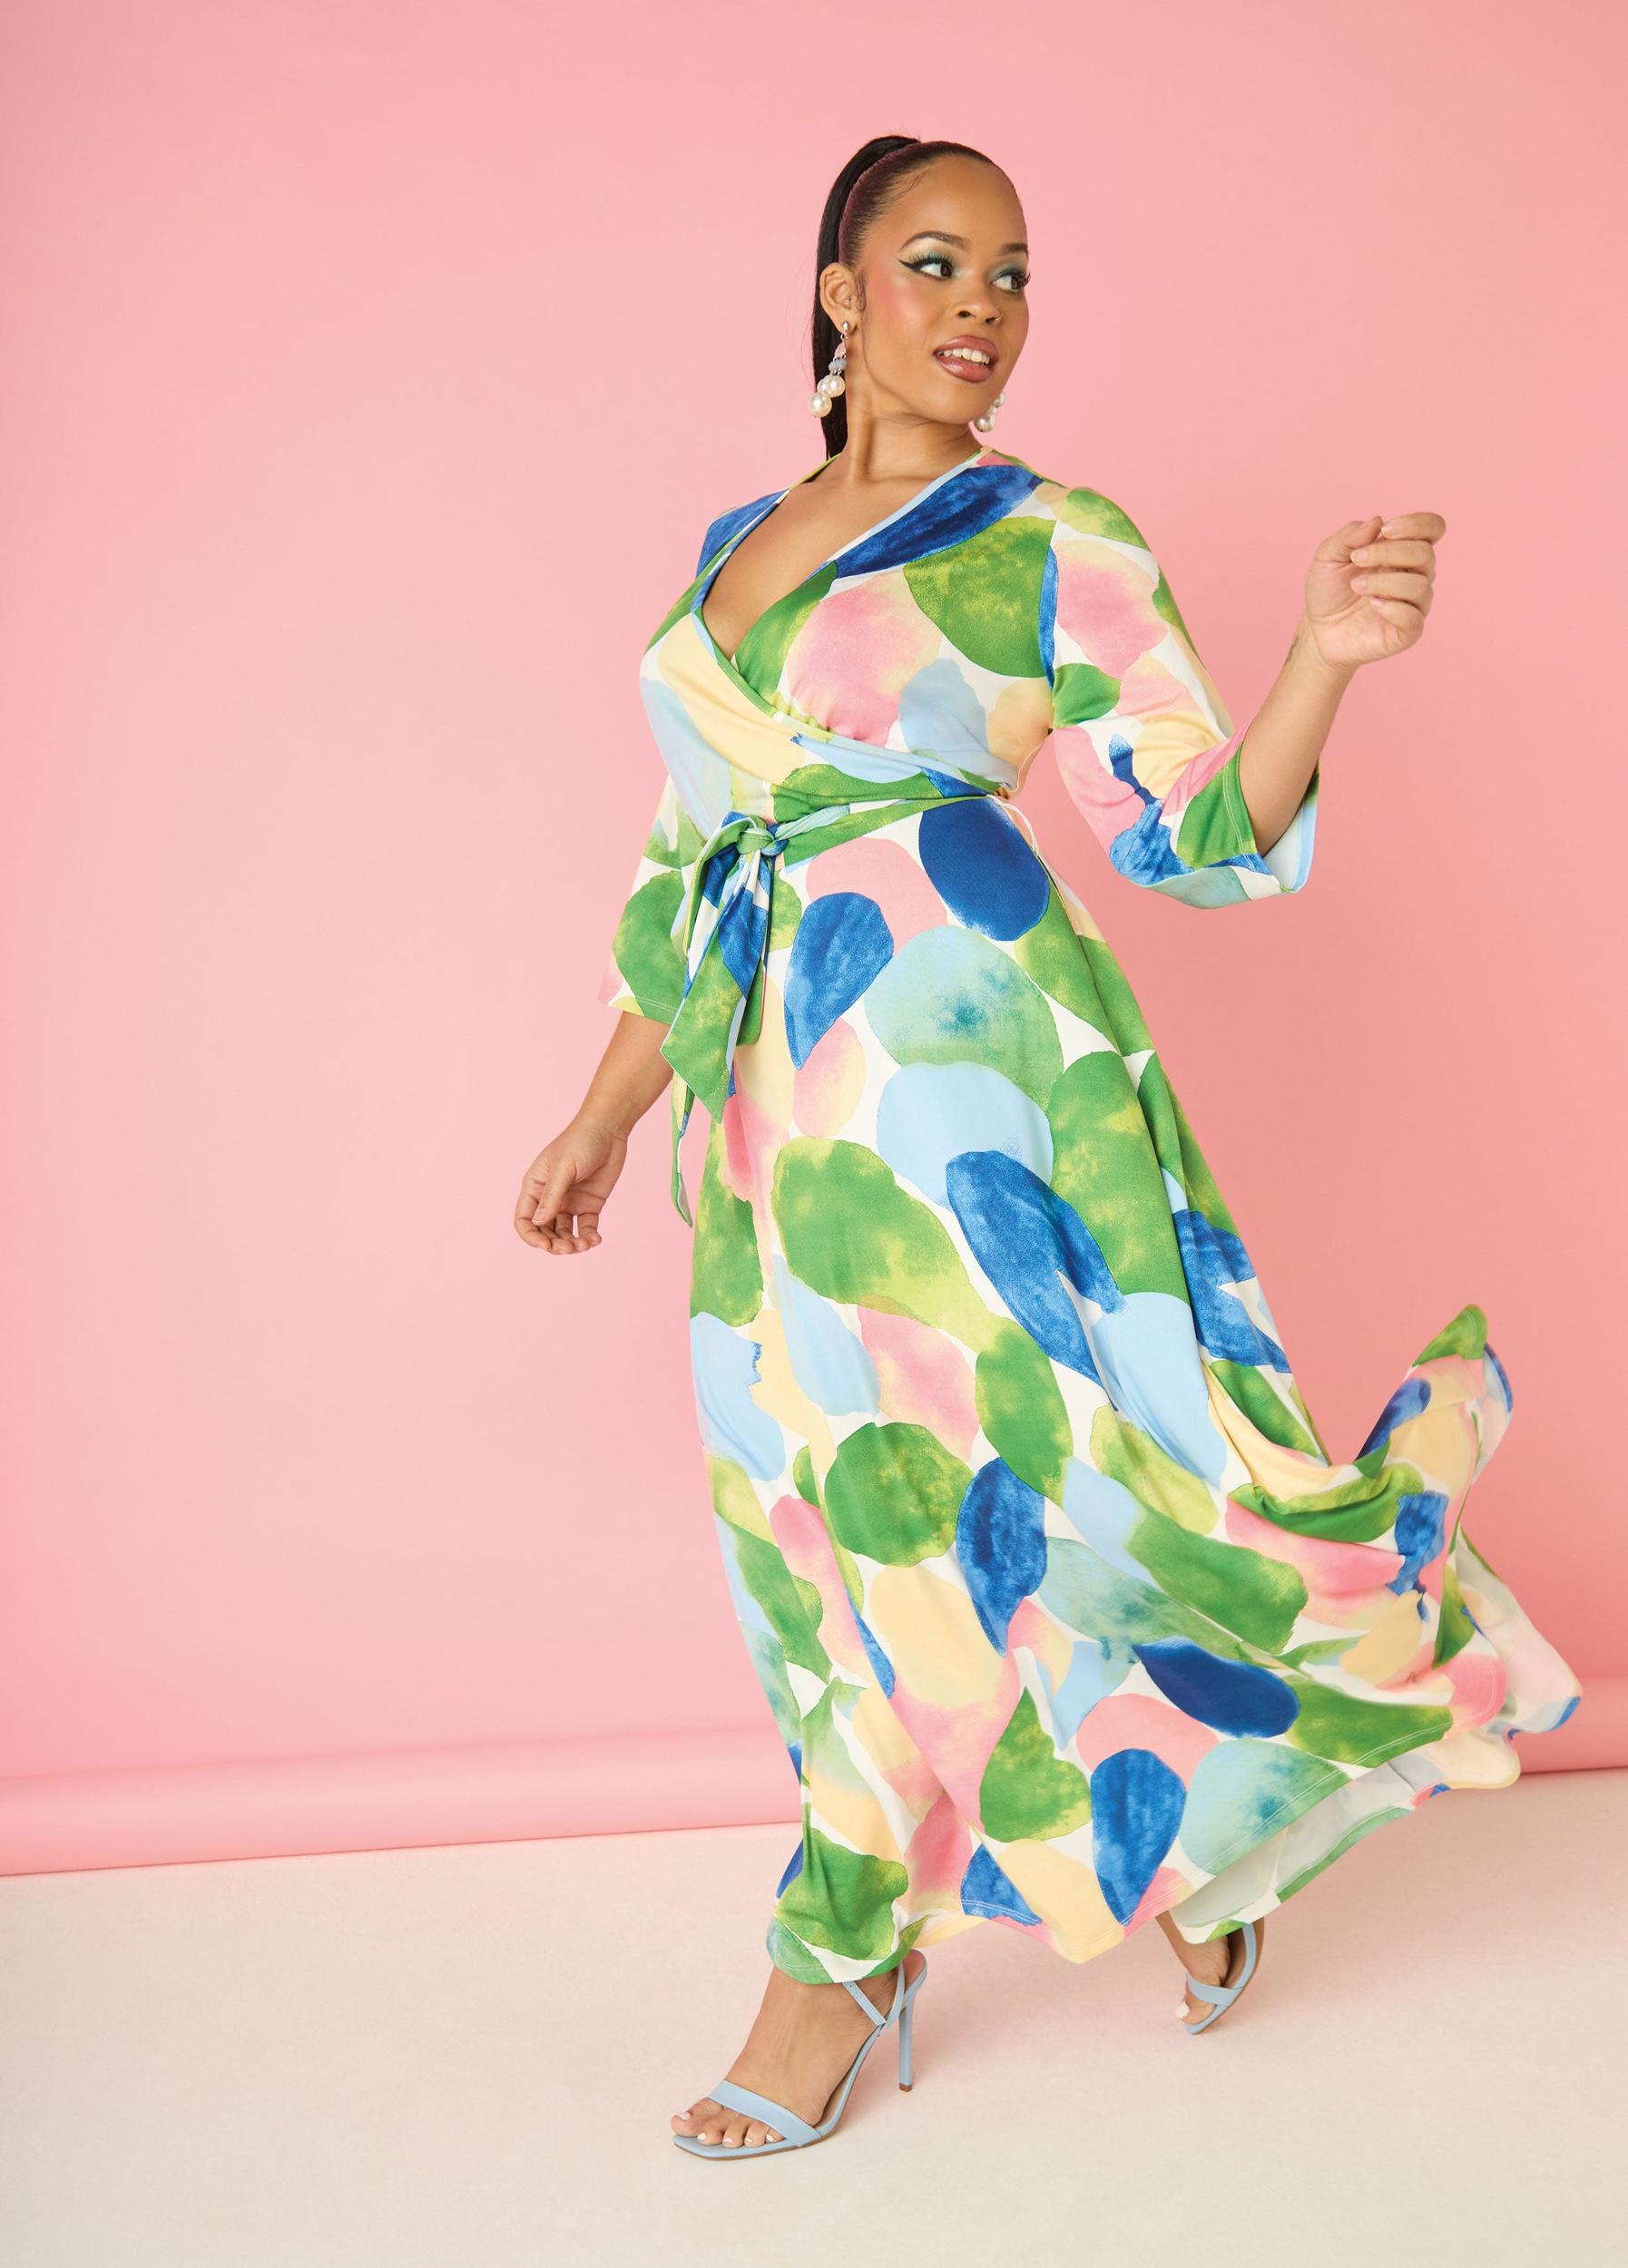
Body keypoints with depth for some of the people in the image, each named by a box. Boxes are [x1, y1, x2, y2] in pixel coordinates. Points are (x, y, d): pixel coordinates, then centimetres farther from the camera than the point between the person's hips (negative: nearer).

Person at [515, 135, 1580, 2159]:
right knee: (852, 1500, 11)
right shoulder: (731, 548, 17)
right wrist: (605, 1119, 22)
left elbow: (1200, 836, -1)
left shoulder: (1055, 545, 2)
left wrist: (1328, 651, -17)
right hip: (775, 1089, 5)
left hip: (962, 1045, -5)